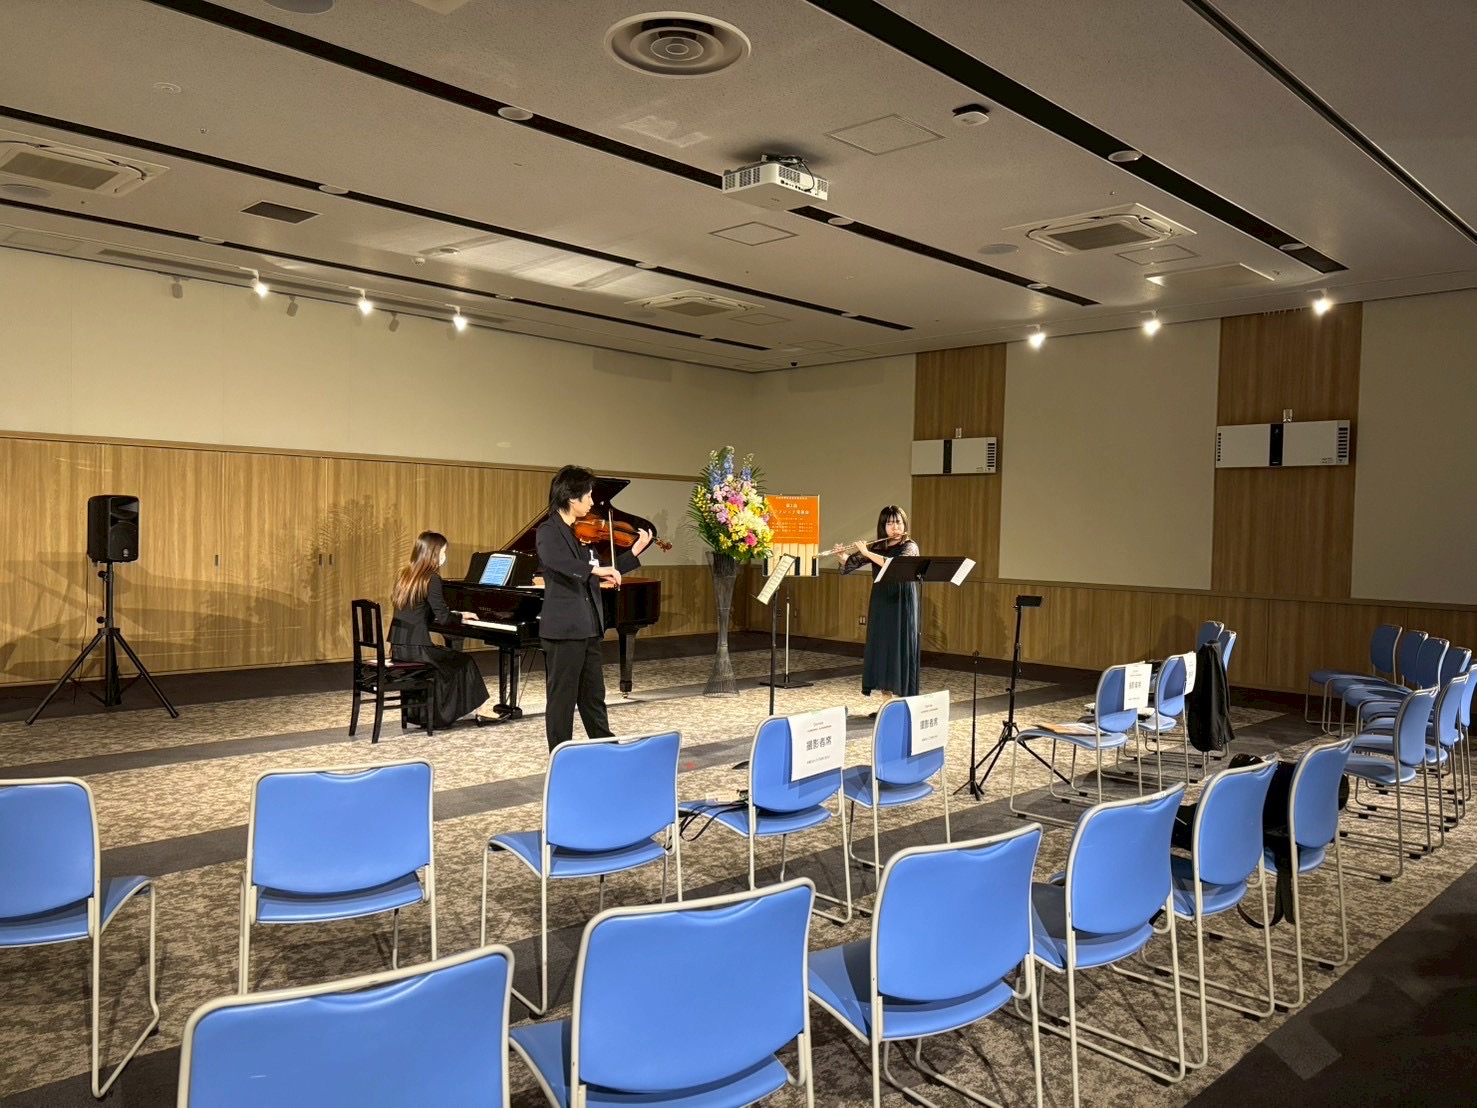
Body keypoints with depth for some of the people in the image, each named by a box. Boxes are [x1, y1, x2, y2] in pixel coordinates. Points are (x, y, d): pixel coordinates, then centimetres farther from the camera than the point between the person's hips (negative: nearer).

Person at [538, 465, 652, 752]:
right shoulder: (549, 531, -11)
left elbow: (599, 575, 18)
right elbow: (554, 560, -33)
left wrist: (636, 550, 15)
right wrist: (595, 570, -40)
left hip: (588, 629, 8)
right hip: (564, 629, -8)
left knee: (594, 696, 17)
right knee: (562, 698, 1)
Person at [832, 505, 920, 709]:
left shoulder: (910, 547, -5)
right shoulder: (877, 547, 9)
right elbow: (848, 567, 9)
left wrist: (867, 553, -20)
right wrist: (841, 555, -11)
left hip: (901, 606, -5)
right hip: (880, 605, 5)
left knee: (901, 652, -5)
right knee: (880, 651, 6)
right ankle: (886, 704, 15)